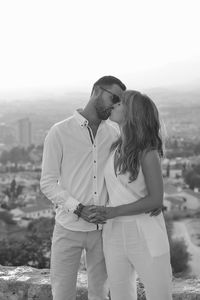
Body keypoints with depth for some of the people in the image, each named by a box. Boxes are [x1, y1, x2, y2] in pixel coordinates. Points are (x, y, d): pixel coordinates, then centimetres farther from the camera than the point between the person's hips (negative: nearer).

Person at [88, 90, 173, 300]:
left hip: (145, 235, -6)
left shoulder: (148, 152, -13)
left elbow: (156, 199, -16)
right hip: (114, 234, 6)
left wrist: (114, 211, -20)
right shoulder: (115, 147, 6)